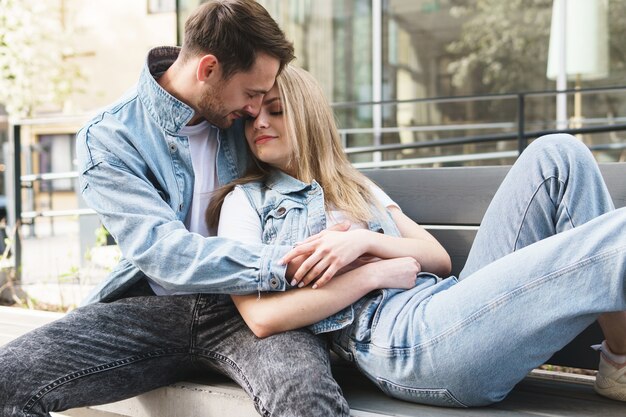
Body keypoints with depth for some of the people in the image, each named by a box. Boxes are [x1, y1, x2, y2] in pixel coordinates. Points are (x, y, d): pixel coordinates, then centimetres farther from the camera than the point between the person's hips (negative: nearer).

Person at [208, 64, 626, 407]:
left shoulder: (356, 186, 26)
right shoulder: (245, 201, 11)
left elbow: (438, 258, 15)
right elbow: (261, 317, -5)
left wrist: (365, 241, -5)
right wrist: (375, 272, -6)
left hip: (453, 300, 7)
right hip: (400, 336, -7)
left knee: (556, 154, -6)